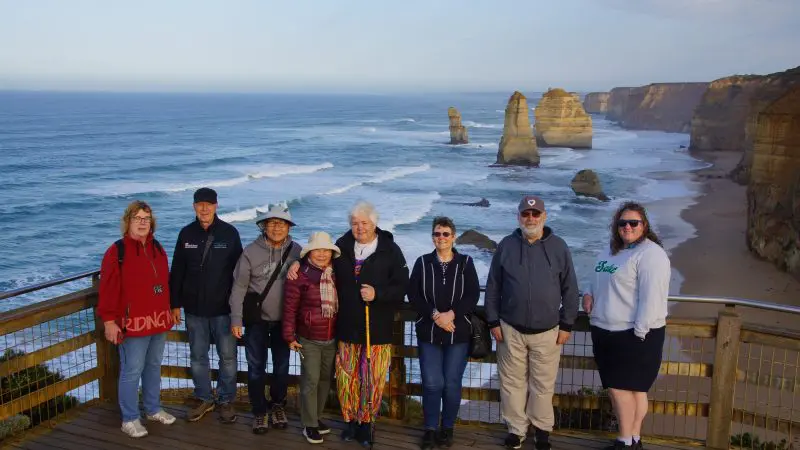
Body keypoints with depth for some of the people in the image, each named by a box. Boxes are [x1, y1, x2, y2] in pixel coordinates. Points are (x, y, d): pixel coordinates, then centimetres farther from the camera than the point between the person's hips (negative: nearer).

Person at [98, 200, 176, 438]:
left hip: (158, 321, 7)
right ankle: (130, 419, 12)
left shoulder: (157, 248, 10)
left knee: (154, 367, 17)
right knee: (132, 371, 0)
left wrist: (168, 310, 19)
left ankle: (153, 409, 32)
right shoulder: (117, 251, -11)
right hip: (133, 323, -7)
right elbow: (108, 289, -13)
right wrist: (109, 321, -15)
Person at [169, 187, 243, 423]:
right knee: (198, 357, 13)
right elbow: (177, 272, 7)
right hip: (194, 309, 3)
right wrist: (175, 304, 5)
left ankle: (226, 401, 20)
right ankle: (204, 399, 29)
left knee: (228, 357, 4)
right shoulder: (187, 234, 3)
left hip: (223, 308, -2)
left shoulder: (229, 233, -4)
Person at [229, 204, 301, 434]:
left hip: (284, 319, 2)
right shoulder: (251, 251, -12)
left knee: (282, 366, 14)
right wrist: (236, 319, -10)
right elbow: (239, 287, -9)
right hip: (257, 319, -2)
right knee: (256, 367, 6)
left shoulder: (296, 250, -6)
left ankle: (277, 405, 33)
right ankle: (259, 411, 22)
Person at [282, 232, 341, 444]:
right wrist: (290, 336, -10)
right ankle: (310, 425, 13)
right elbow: (290, 308, -10)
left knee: (325, 379, 14)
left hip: (331, 339, 5)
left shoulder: (335, 275, 2)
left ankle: (316, 417, 31)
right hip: (309, 339, -5)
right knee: (311, 381, 0)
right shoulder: (300, 276, -12)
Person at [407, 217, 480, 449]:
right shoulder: (423, 262, 3)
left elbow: (473, 295, -4)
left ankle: (448, 428, 21)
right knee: (432, 383, -2)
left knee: (452, 384, 4)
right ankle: (430, 429, 14)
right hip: (429, 332, 0)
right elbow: (413, 294, -3)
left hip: (459, 333, 0)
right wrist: (435, 315, -15)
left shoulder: (465, 263, 2)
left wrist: (452, 314, -17)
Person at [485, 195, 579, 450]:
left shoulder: (559, 247, 0)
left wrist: (566, 325, 1)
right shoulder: (506, 246, 0)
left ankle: (542, 428, 28)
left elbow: (570, 289, 3)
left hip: (547, 331, 0)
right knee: (513, 383, 9)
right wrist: (493, 322, 1)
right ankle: (516, 429, 25)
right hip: (511, 330, 1)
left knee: (543, 384, 9)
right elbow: (493, 288, 4)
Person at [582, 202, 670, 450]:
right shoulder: (611, 250, 14)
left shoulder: (650, 254, -14)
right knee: (631, 387, 14)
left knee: (621, 387, -5)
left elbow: (651, 298, -21)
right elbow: (599, 281, 26)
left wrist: (639, 332, -23)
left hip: (634, 334, -8)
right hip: (606, 332, 8)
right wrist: (589, 294, 4)